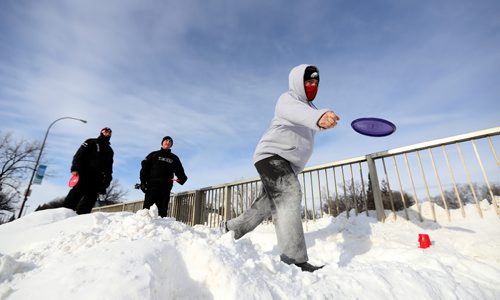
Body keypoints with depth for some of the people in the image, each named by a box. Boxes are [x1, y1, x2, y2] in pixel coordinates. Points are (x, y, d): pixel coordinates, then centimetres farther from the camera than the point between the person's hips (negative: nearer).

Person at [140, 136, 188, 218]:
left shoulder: (174, 158, 20)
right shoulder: (154, 155, 15)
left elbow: (180, 171, 17)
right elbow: (144, 168, 7)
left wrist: (183, 178, -6)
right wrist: (143, 182, -5)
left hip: (165, 188, 2)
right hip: (152, 186, -2)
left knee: (163, 210, 0)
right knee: (147, 207, -8)